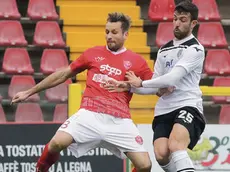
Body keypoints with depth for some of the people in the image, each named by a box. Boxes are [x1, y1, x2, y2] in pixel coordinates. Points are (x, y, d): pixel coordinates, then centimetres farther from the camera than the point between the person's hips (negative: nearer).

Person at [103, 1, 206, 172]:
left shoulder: (195, 49, -4)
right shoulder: (164, 50, 20)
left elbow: (172, 78, -14)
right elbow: (156, 85, 22)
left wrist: (141, 83, -4)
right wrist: (128, 87, 7)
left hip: (188, 107, -6)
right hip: (164, 110, 6)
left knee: (175, 146, -33)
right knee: (161, 154, -16)